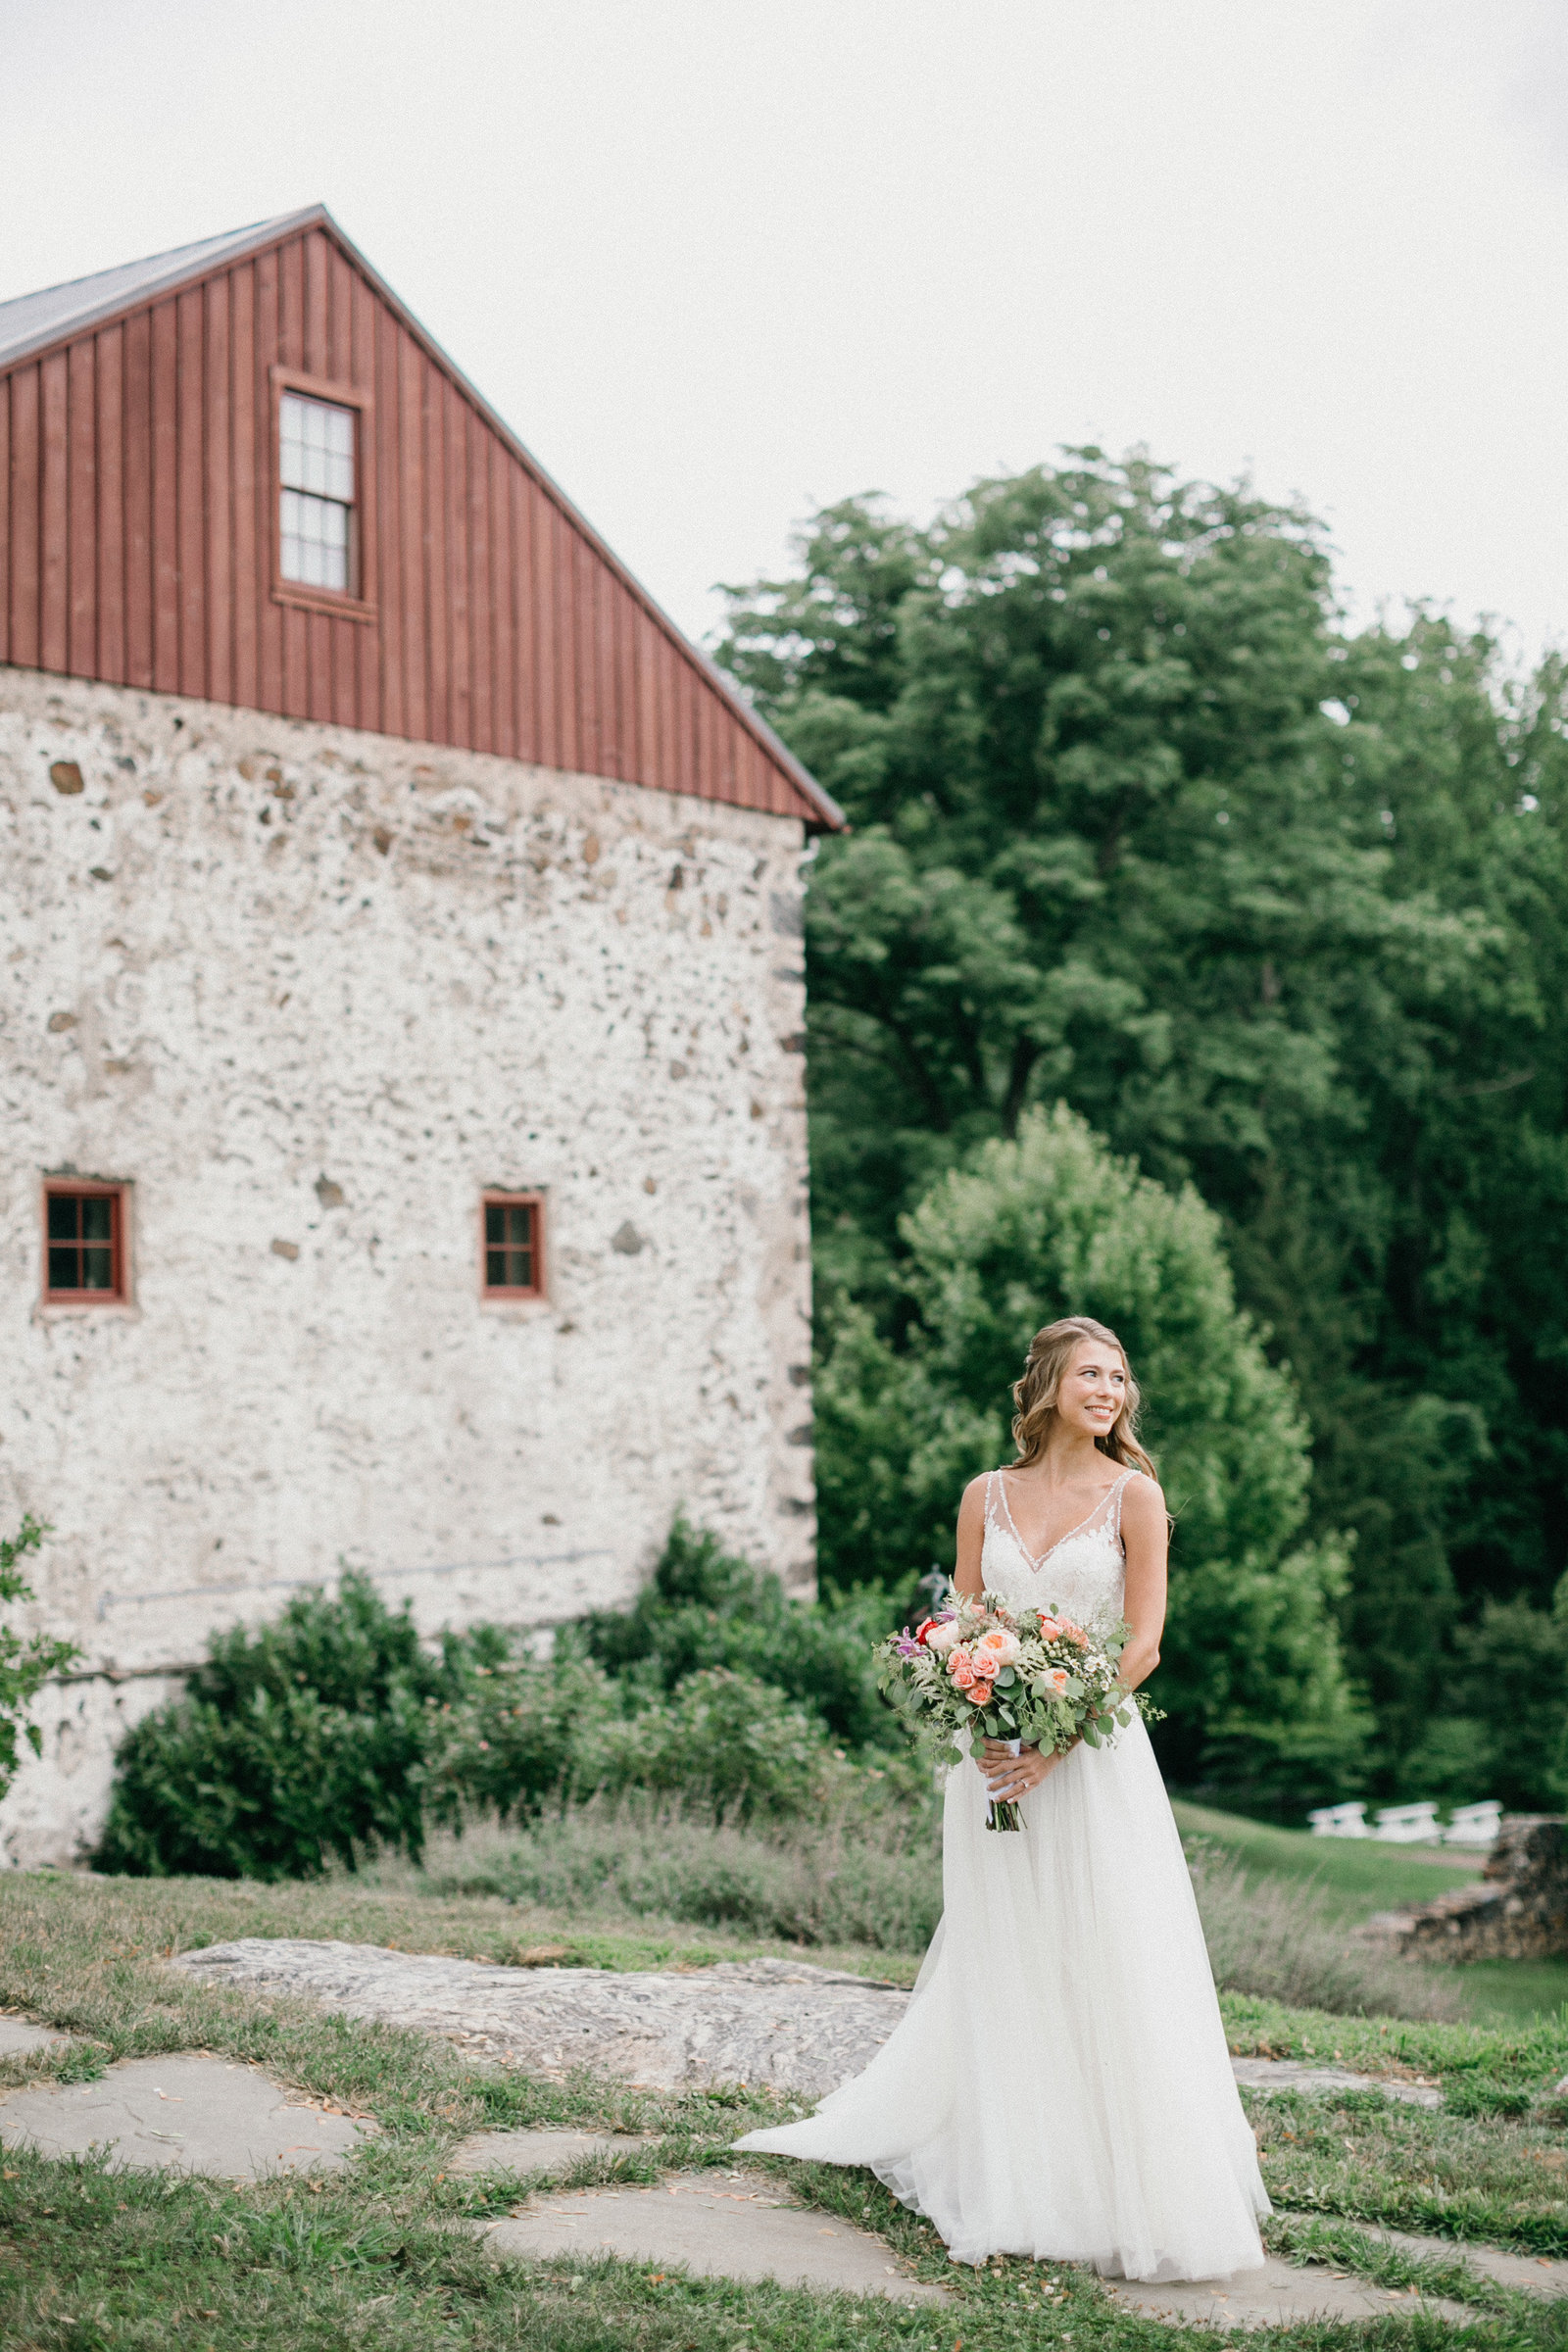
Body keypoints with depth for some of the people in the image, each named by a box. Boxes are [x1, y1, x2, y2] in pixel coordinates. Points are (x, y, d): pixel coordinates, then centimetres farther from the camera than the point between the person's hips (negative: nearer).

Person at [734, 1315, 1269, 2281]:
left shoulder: (1134, 1495, -1)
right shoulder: (987, 1497, 8)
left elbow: (1143, 1644, -6)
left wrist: (1054, 1741, -13)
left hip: (1096, 1755, -3)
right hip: (997, 1756, 3)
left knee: (1106, 1965, -3)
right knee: (1002, 1968, 8)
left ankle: (1132, 2191, 9)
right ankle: (1007, 2176, 20)